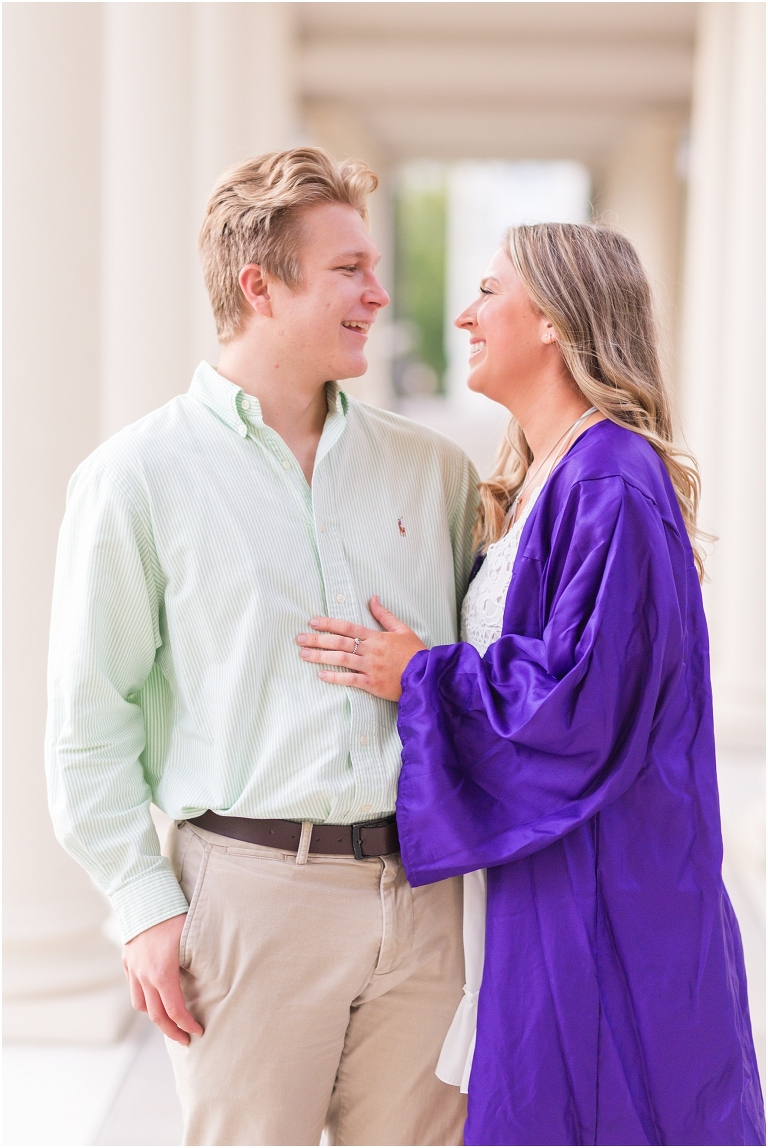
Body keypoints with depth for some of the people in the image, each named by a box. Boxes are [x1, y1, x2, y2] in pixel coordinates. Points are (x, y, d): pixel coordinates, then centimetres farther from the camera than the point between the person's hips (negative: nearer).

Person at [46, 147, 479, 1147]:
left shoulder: (432, 468, 10)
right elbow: (91, 723, -3)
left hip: (418, 894, 4)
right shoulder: (140, 477, -3)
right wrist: (144, 904, -7)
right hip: (251, 888, -4)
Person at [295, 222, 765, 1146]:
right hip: (526, 872, 9)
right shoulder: (540, 479, 12)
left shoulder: (612, 489, -19)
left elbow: (587, 699, -24)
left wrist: (420, 678, -16)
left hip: (597, 890, -9)